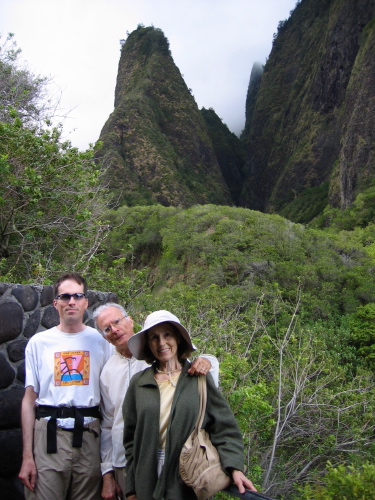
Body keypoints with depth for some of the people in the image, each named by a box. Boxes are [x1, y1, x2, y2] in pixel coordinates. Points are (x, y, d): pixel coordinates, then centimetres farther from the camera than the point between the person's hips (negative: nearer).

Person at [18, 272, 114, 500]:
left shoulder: (101, 341, 5)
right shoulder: (39, 342, 5)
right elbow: (29, 399, 4)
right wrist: (27, 456, -1)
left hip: (89, 435, 1)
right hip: (50, 434, 0)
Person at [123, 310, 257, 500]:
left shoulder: (199, 379, -5)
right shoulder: (139, 383, 1)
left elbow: (224, 428, -7)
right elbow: (131, 440, 5)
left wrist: (235, 468, -21)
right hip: (148, 482, 2)